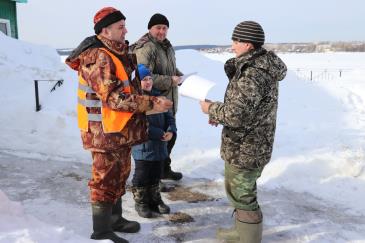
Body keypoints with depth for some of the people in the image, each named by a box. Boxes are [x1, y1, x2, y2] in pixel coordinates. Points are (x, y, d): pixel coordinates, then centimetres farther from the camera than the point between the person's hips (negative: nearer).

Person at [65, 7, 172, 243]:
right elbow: (114, 98, -27)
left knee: (119, 175, 19)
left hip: (120, 130, 10)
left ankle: (115, 219, 36)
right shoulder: (98, 58, -20)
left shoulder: (118, 53, 12)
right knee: (106, 179, 1)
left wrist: (141, 85, 4)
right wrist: (151, 103, -28)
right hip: (105, 132, -10)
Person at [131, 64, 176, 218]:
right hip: (143, 146, -7)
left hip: (159, 145, 7)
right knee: (142, 176, 6)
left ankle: (154, 199, 33)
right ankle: (140, 202, 22)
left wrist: (171, 131, -11)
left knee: (156, 174, 18)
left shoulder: (157, 96, 8)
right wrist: (160, 134, -20)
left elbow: (169, 116, 9)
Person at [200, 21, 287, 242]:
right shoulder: (262, 66, 8)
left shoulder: (254, 73, -25)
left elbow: (236, 114, -29)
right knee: (239, 189, 24)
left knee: (242, 194, 4)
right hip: (251, 144, 10)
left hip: (245, 148, -10)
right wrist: (221, 115, 9)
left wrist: (211, 108, -12)